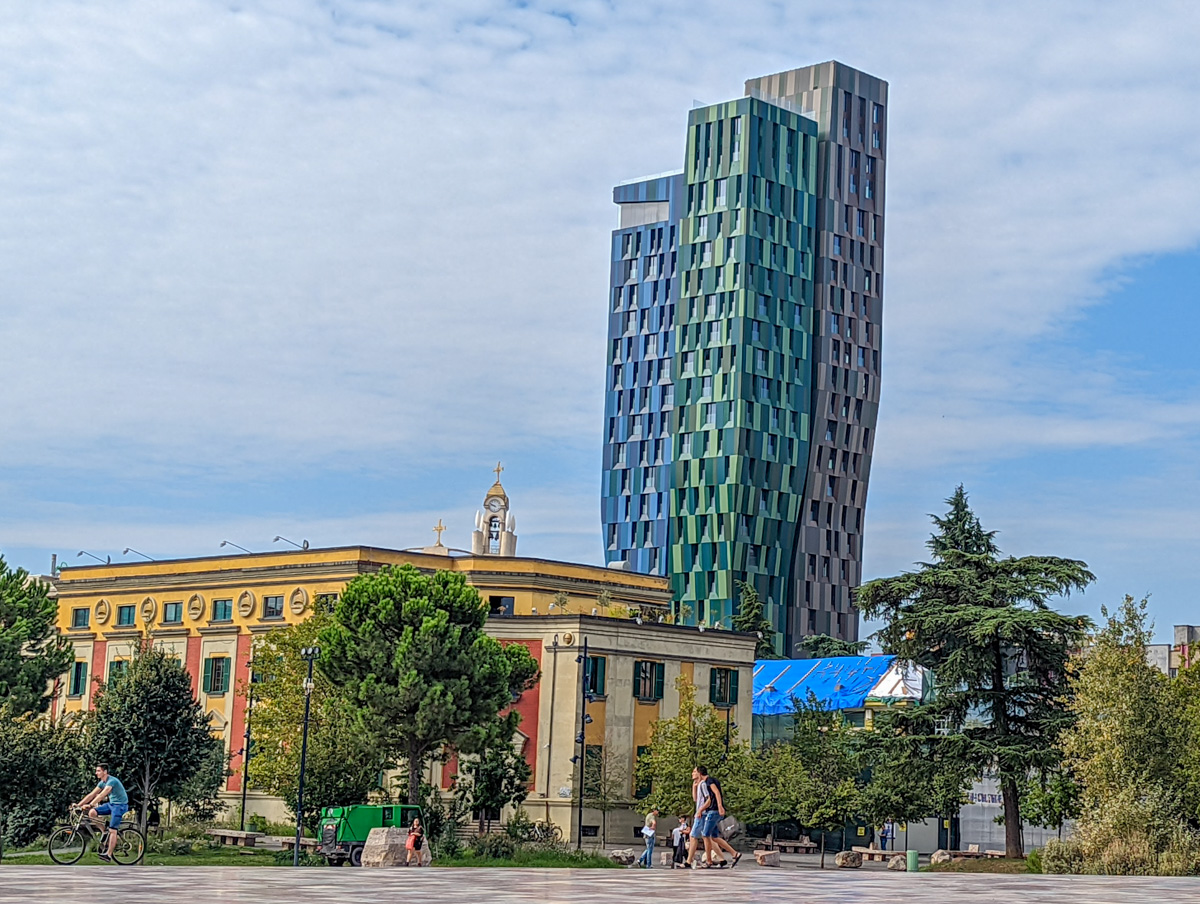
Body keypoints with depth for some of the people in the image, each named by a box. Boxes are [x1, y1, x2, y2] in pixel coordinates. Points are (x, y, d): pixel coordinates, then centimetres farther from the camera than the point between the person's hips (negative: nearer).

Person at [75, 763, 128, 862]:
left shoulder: (112, 781, -21)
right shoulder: (102, 782, 7)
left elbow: (102, 795, -32)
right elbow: (92, 795, 6)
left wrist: (90, 805, -40)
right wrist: (78, 805, -2)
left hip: (120, 805, -9)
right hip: (111, 804, 9)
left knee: (112, 831, -13)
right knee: (92, 812, -8)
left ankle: (108, 855, -10)